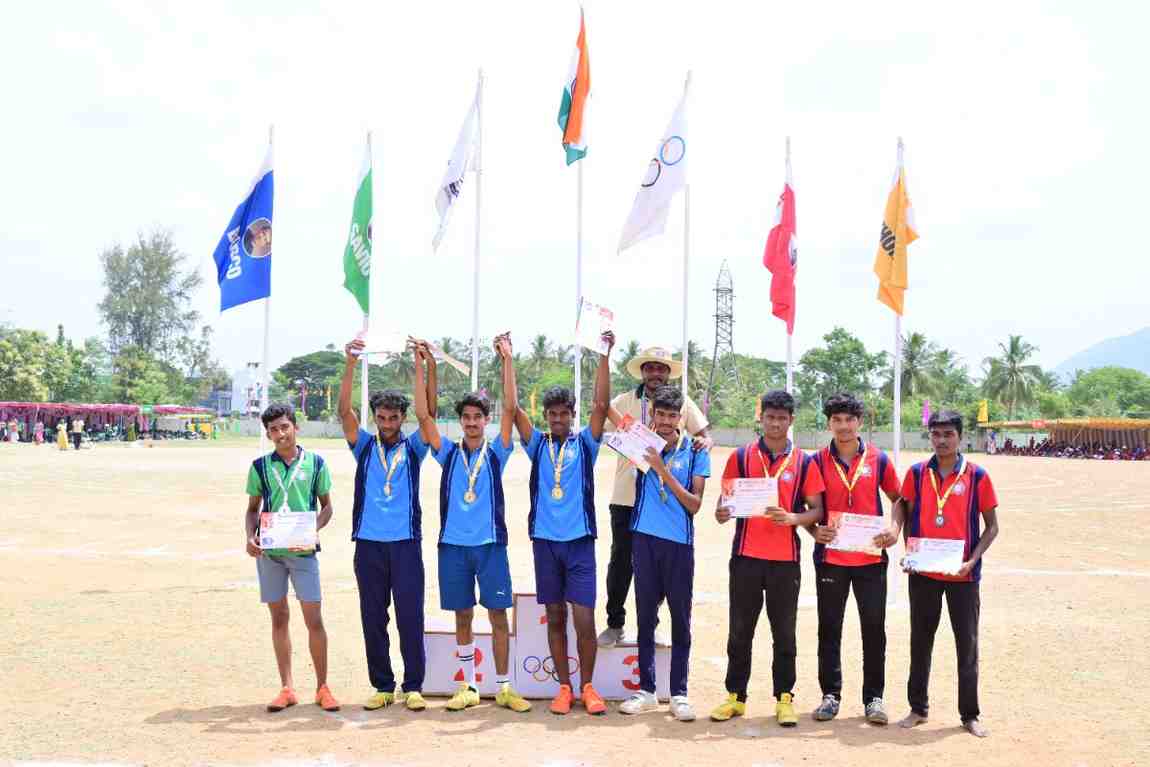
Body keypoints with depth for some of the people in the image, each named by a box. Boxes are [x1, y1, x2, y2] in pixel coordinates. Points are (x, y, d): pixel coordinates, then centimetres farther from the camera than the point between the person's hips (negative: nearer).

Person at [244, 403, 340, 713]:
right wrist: (250, 537, -6)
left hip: (303, 550, -2)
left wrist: (314, 529, -12)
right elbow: (253, 508, 12)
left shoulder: (315, 463, 2)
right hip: (269, 550, 2)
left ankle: (322, 687, 10)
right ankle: (287, 688, 16)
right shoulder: (260, 466, 6)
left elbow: (326, 505, 7)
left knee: (314, 619, -3)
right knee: (279, 618, 8)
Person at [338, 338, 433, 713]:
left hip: (405, 542, -1)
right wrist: (350, 364, -14)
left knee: (410, 617, -2)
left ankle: (413, 686, 6)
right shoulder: (365, 446, 9)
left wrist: (428, 366, -16)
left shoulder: (413, 448, 8)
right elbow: (344, 410, -3)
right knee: (373, 618, 6)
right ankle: (382, 686, 16)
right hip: (369, 542, 1)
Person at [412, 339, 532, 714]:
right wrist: (420, 363, -6)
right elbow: (423, 414, -1)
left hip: (490, 543, -1)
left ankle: (504, 687, 8)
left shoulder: (495, 453, 4)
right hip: (453, 544, 1)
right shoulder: (449, 453, 7)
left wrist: (507, 360, -10)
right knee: (463, 616, 7)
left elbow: (510, 408, -5)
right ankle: (468, 687, 16)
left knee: (498, 615, 0)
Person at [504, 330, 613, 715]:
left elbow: (601, 404, -7)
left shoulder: (585, 444, 4)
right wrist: (508, 359, -6)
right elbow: (513, 407, -1)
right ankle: (564, 687, 17)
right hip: (545, 539, 2)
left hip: (579, 540, -2)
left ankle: (587, 687, 11)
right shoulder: (538, 445, 7)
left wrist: (604, 356, -13)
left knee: (584, 619, -4)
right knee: (555, 618, 8)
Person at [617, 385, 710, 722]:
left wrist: (664, 471, -15)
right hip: (644, 539, 2)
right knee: (646, 616, 8)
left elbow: (695, 505, -6)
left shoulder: (696, 452, -1)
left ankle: (679, 694, 10)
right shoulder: (643, 444, 4)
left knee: (680, 619, 4)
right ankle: (646, 690, 16)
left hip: (679, 543, -1)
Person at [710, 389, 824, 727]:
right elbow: (724, 501, 6)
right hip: (746, 556, 1)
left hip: (785, 559, 0)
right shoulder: (741, 456, 5)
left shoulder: (804, 462, 4)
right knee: (739, 631, 7)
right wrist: (722, 512, -17)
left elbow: (817, 510, 2)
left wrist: (792, 518, -17)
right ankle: (735, 696, 18)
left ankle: (784, 698, 17)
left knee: (784, 633, 6)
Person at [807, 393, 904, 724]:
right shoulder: (818, 461, 0)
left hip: (871, 557, 0)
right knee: (829, 629, 7)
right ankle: (831, 695, 18)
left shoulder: (878, 459, 1)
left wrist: (895, 527, -6)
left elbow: (898, 498, 11)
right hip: (830, 557, 0)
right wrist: (814, 530, -11)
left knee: (874, 629, 5)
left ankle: (873, 697, 16)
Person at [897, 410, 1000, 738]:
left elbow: (991, 526, 1)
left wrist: (972, 560, -11)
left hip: (963, 575, -2)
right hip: (922, 573, 2)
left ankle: (970, 715, 17)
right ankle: (918, 708, 23)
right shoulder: (917, 473, 2)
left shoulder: (977, 476, -4)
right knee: (921, 641, 11)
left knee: (967, 644, 5)